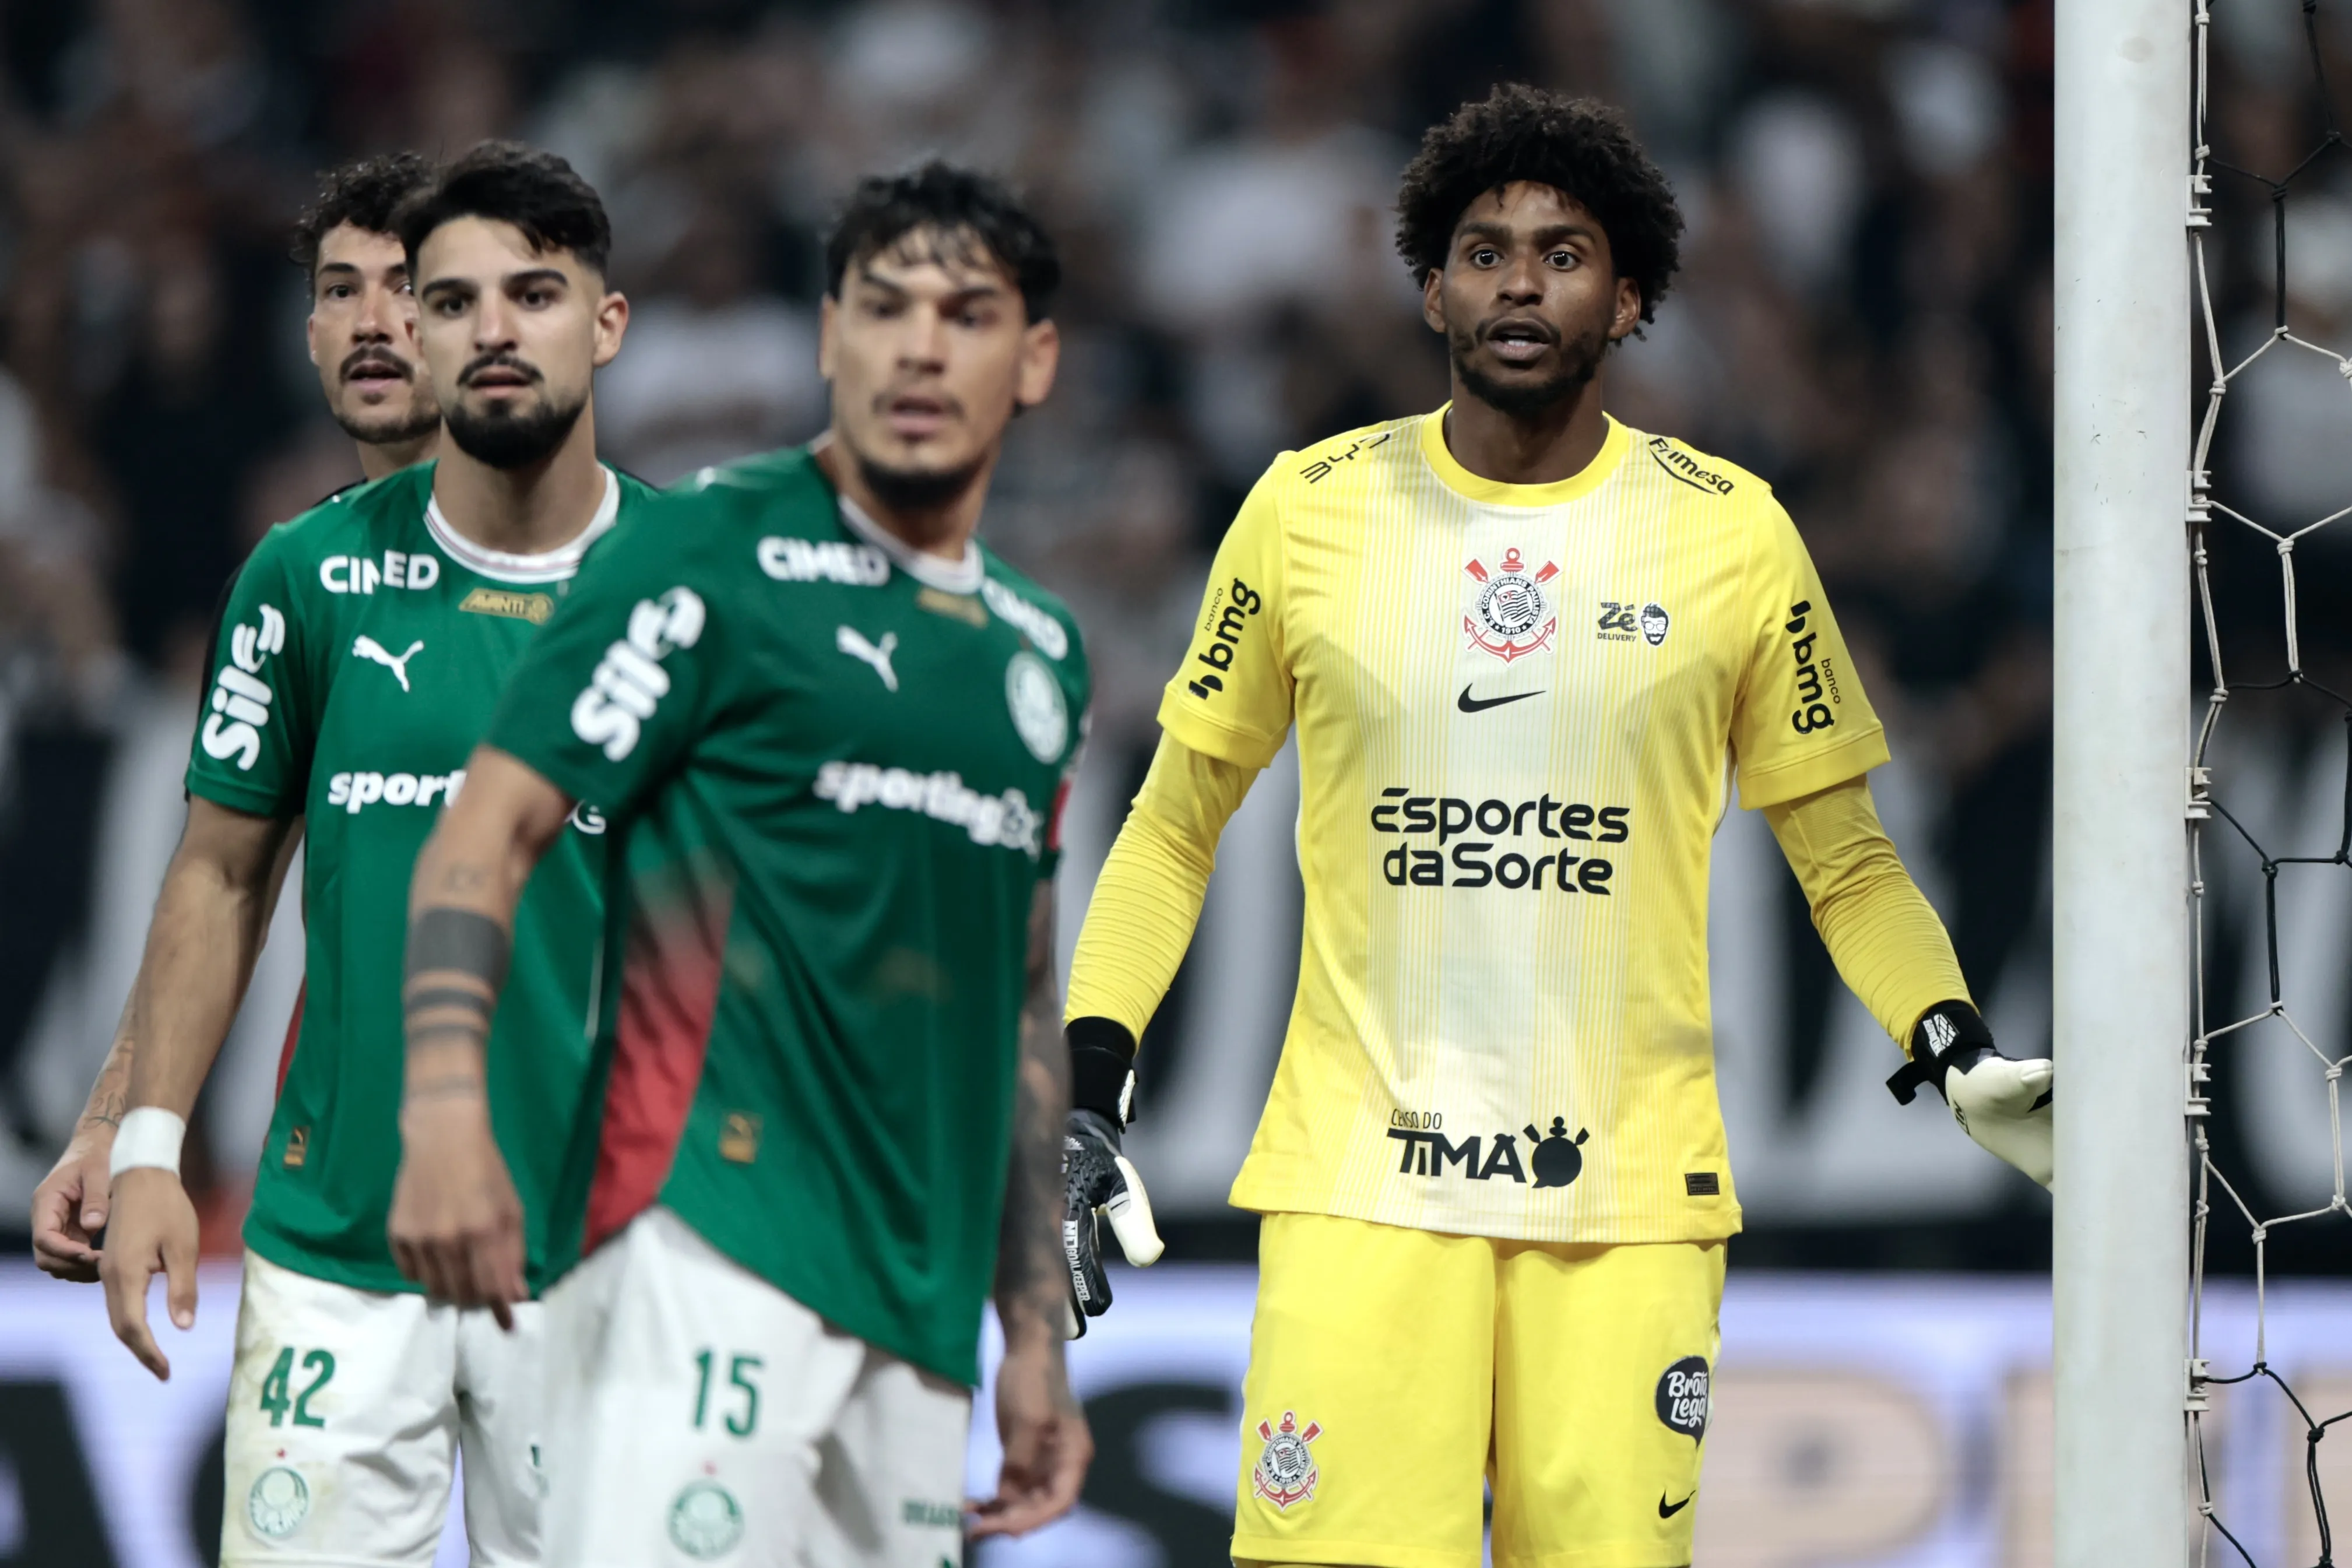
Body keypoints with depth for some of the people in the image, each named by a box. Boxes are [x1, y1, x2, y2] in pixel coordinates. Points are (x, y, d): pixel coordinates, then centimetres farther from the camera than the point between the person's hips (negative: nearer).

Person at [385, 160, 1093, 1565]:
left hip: (922, 1301, 7)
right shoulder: (717, 556, 0)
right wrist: (448, 1106, -23)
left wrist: (1038, 1337, 22)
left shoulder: (1043, 649, 20)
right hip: (707, 1235, -7)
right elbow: (490, 832, -7)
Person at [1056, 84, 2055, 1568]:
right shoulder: (1311, 510, 5)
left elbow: (1843, 856, 13)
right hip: (1358, 1173, 0)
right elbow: (1178, 822, 14)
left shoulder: (1734, 536, 5)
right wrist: (1088, 1093, 3)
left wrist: (1965, 1054, -4)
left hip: (1631, 1189, 0)